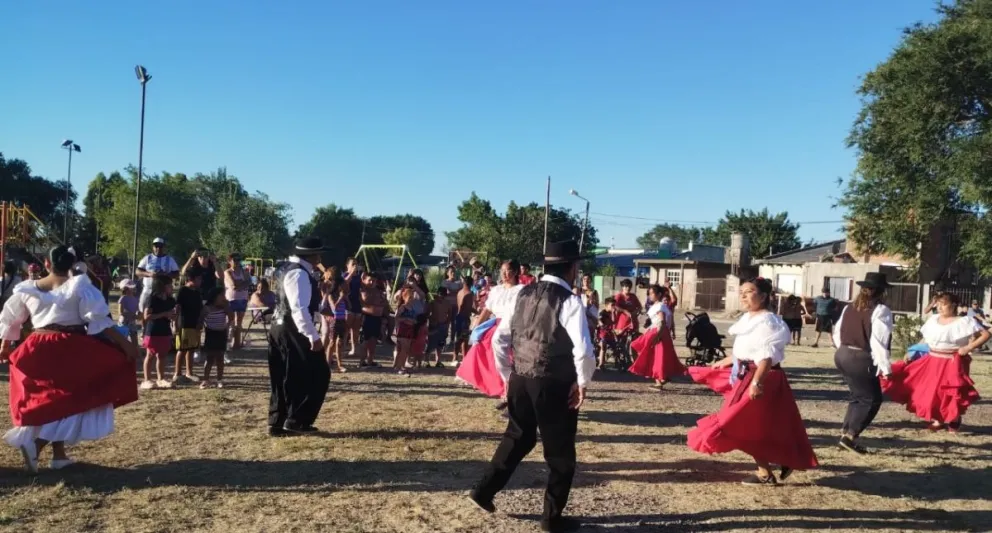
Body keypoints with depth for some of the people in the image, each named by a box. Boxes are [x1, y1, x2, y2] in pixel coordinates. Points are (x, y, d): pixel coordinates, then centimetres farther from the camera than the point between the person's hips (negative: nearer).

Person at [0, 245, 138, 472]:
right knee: (69, 400, 4)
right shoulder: (79, 286, -7)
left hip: (39, 350, 5)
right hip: (70, 350, -5)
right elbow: (101, 321, -13)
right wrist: (125, 344, -11)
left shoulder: (27, 289, 8)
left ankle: (59, 453, 20)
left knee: (49, 399, 16)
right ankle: (36, 442, -14)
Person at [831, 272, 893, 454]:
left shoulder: (850, 307, 10)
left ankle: (846, 432, 19)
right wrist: (886, 368, -13)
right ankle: (850, 436, -1)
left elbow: (837, 333, 13)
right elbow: (879, 341, -17)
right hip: (861, 359, -7)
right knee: (872, 399, 5)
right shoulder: (880, 310, -11)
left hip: (842, 355, 8)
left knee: (859, 396, 21)